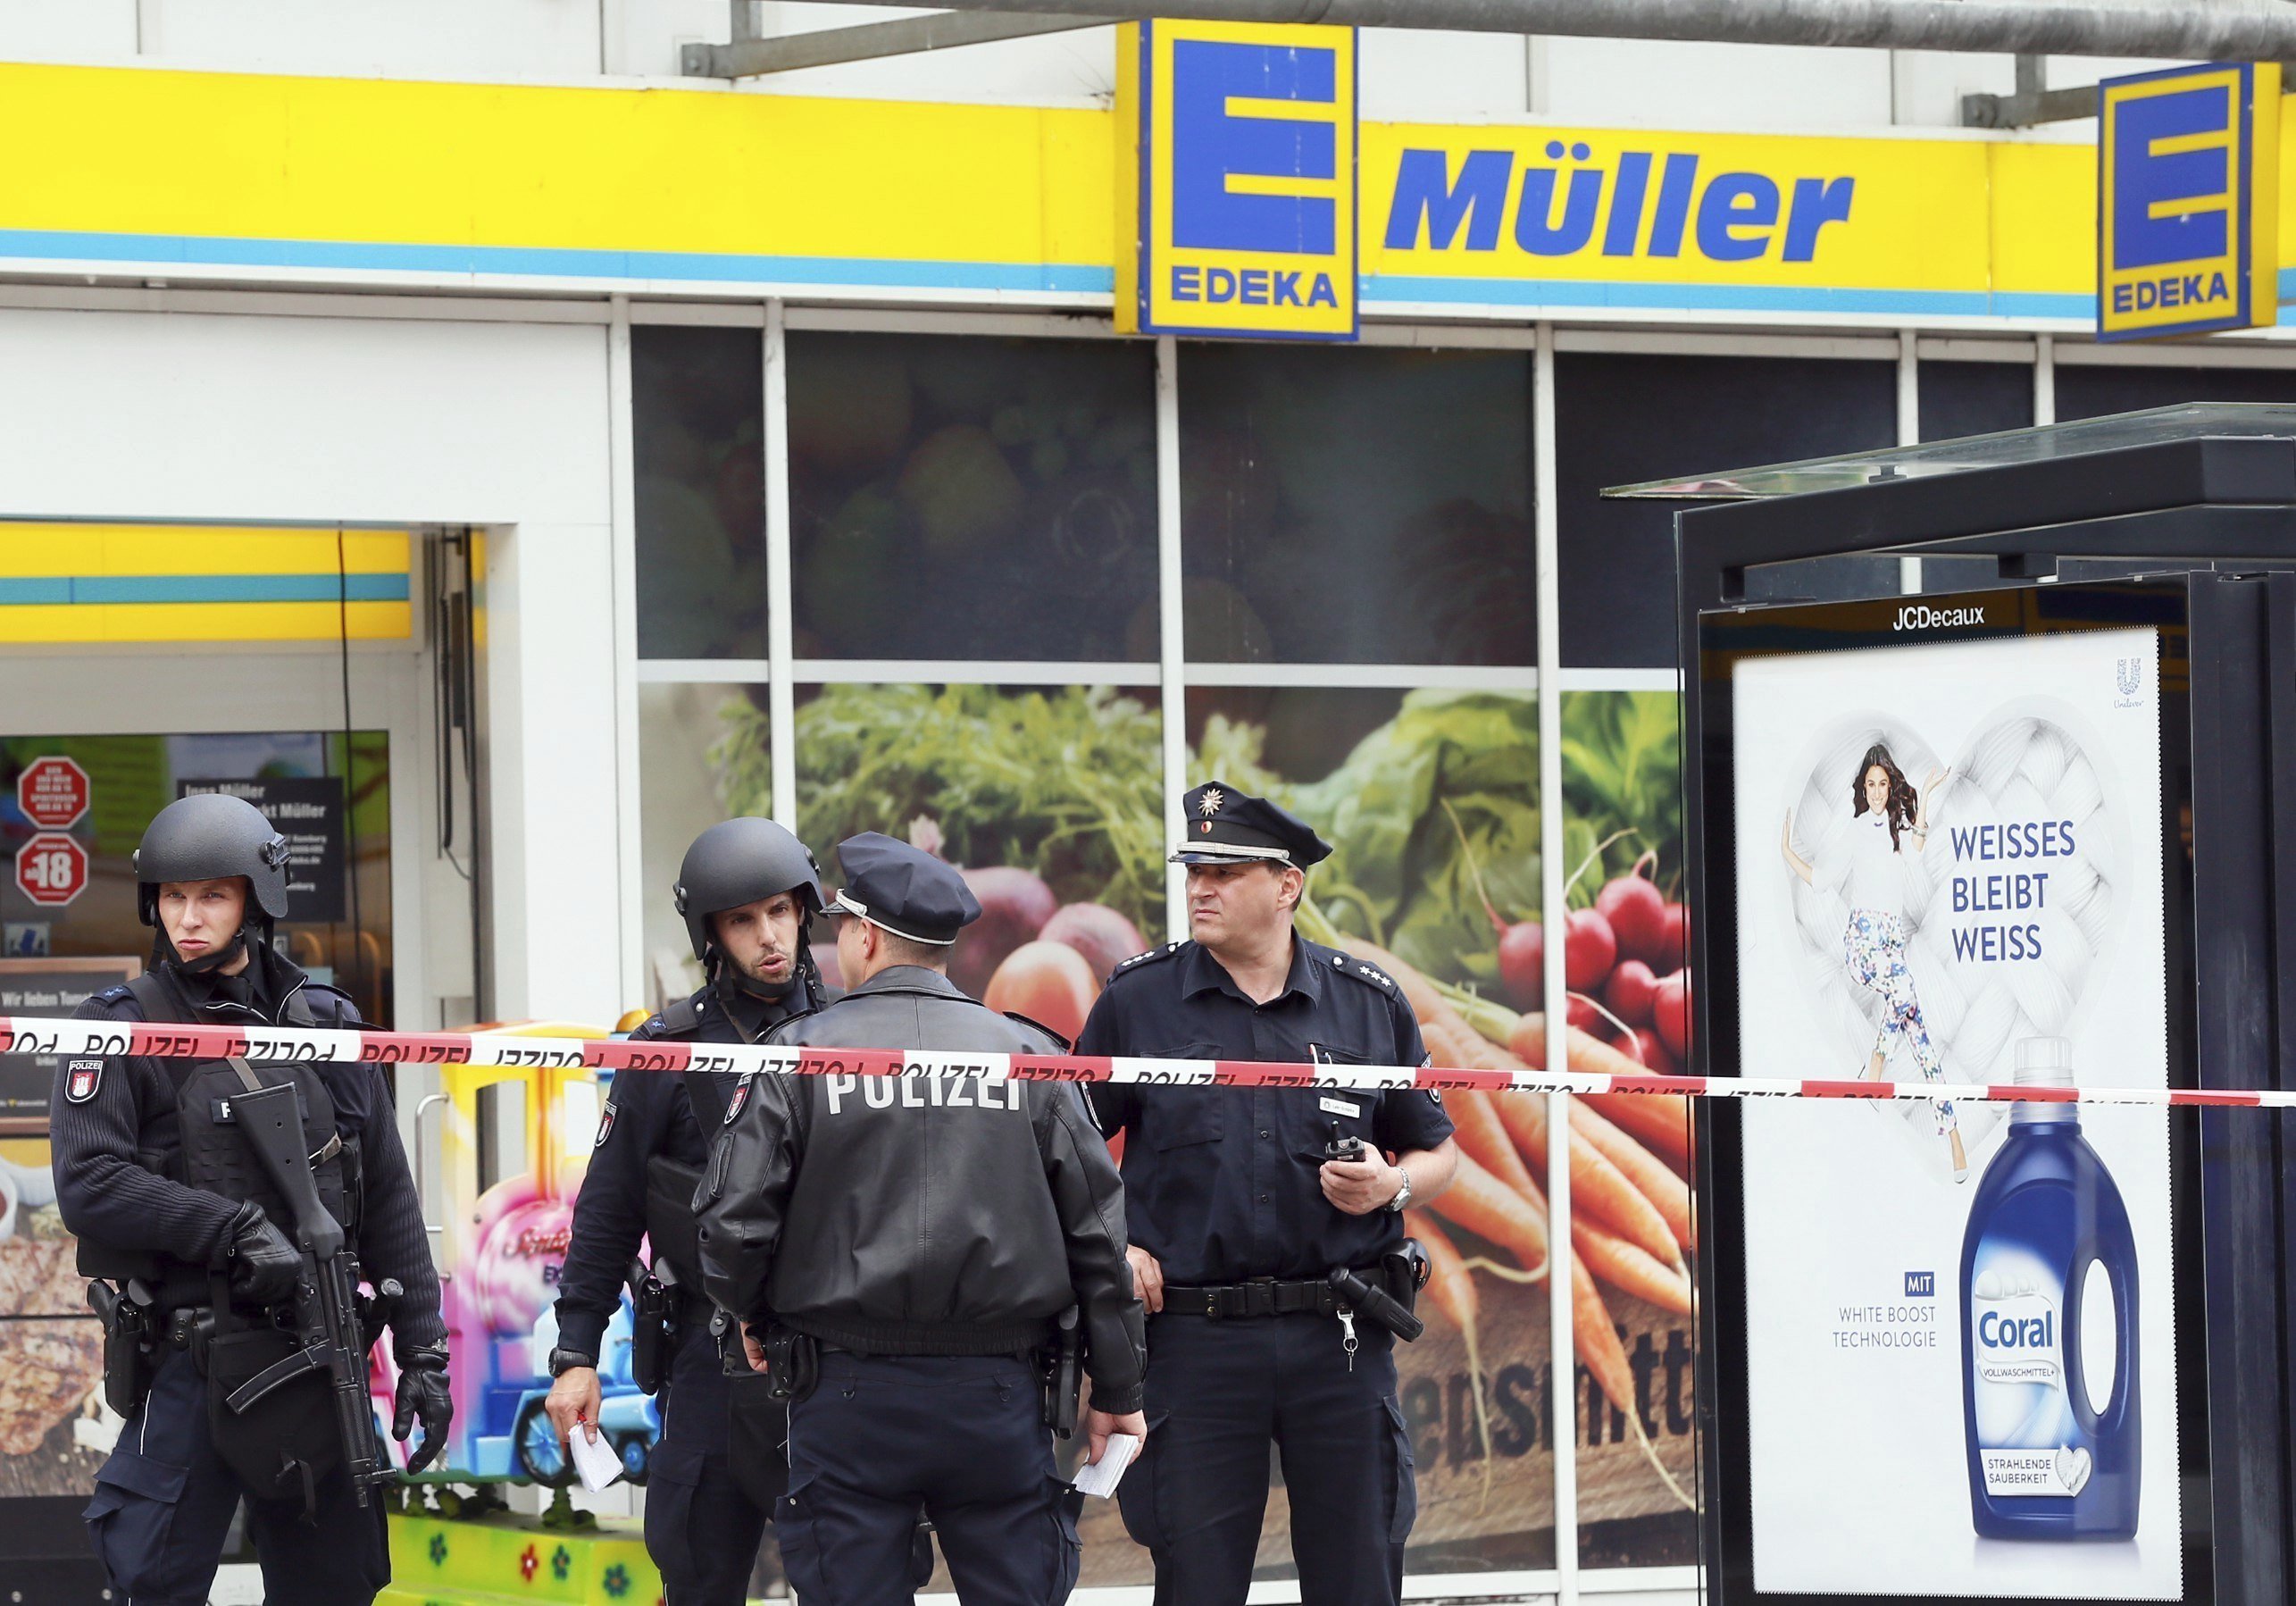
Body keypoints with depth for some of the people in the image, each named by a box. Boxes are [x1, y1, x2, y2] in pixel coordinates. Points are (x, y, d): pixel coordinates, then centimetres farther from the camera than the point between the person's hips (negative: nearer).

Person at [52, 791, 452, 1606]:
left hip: (319, 1360, 4)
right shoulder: (123, 1028, -2)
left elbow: (389, 1203, 12)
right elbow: (89, 1187, -13)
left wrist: (423, 1353, 8)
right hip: (190, 1362, -4)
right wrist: (236, 1231, -18)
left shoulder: (327, 1026, 10)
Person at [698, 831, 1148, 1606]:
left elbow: (734, 1220, -5)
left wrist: (755, 1321, 16)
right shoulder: (1029, 1056, 4)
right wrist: (1116, 1392, 12)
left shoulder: (801, 1055, -3)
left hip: (848, 1396, -2)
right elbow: (1098, 1236, 5)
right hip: (999, 1397, 2)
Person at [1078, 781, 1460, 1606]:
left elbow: (1437, 1150, 16)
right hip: (1195, 1341, -1)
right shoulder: (1137, 1001, 4)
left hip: (1341, 1338, 1)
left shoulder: (1368, 1003, 8)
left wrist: (1394, 1186, -5)